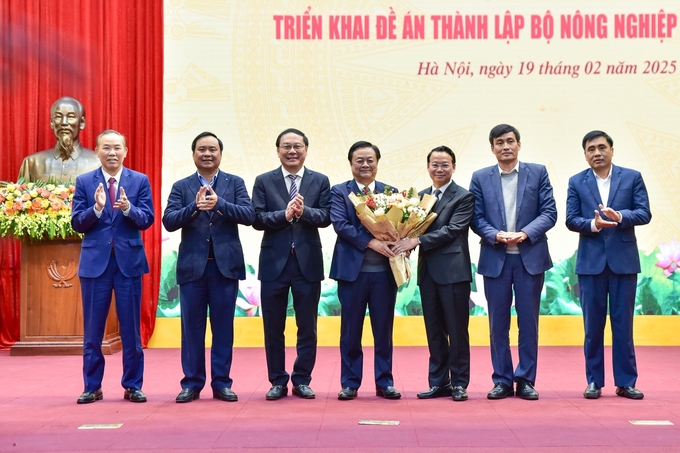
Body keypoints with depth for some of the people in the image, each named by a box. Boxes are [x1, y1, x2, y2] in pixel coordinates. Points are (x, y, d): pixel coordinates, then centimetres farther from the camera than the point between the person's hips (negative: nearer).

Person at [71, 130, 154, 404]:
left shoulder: (140, 181, 3)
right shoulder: (84, 182, 4)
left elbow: (147, 220, -4)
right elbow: (77, 223, -1)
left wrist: (128, 208, -22)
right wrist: (96, 208, -18)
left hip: (129, 261, 0)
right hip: (95, 261, 0)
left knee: (131, 328, 5)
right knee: (93, 330, 6)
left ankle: (132, 386, 14)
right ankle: (92, 387, 17)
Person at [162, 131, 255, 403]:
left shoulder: (235, 183, 6)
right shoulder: (181, 187, 6)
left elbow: (249, 215, -7)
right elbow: (168, 221, -5)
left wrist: (219, 203, -20)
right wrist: (194, 206, -20)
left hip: (226, 265, 0)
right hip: (192, 266, 0)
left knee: (223, 327, 5)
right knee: (192, 327, 5)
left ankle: (221, 383, 14)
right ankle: (192, 383, 14)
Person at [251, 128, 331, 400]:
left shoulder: (320, 181, 6)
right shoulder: (264, 181, 4)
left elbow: (325, 217, -5)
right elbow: (257, 219, -6)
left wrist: (304, 211, -23)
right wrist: (284, 214, -21)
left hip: (308, 262, 0)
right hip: (274, 262, 0)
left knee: (307, 326, 6)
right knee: (273, 326, 7)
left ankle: (302, 380, 18)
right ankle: (278, 381, 18)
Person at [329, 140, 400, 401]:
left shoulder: (391, 192, 10)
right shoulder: (339, 192, 3)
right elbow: (340, 224, -11)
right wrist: (371, 242, -20)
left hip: (384, 271, 2)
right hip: (352, 270, -2)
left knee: (384, 330, 8)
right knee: (351, 330, 6)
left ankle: (384, 382, 17)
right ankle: (350, 383, 16)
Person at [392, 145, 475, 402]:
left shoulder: (464, 197, -3)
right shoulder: (421, 196, 14)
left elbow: (452, 230, -15)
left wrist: (417, 240, -21)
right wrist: (406, 245, -12)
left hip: (453, 270, -5)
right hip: (427, 271, 5)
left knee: (457, 330, 1)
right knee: (434, 330, 10)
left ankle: (459, 383, 11)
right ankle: (439, 382, 18)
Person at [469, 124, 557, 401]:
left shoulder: (538, 173, 5)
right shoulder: (480, 178, 6)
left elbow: (549, 212, -1)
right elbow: (476, 218, 2)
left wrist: (525, 233, -16)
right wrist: (496, 235, -16)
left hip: (530, 257, 0)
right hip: (495, 258, 1)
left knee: (528, 321, 3)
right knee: (498, 323, 5)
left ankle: (526, 380, 13)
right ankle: (502, 380, 14)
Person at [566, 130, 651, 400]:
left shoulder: (632, 177, 4)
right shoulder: (576, 182, 6)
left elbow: (644, 213, -3)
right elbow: (571, 220, -1)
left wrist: (620, 216, -21)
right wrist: (593, 224, -19)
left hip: (624, 259, 0)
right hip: (591, 261, 1)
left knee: (623, 324, 4)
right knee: (593, 325, 5)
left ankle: (625, 382, 12)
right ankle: (594, 381, 14)